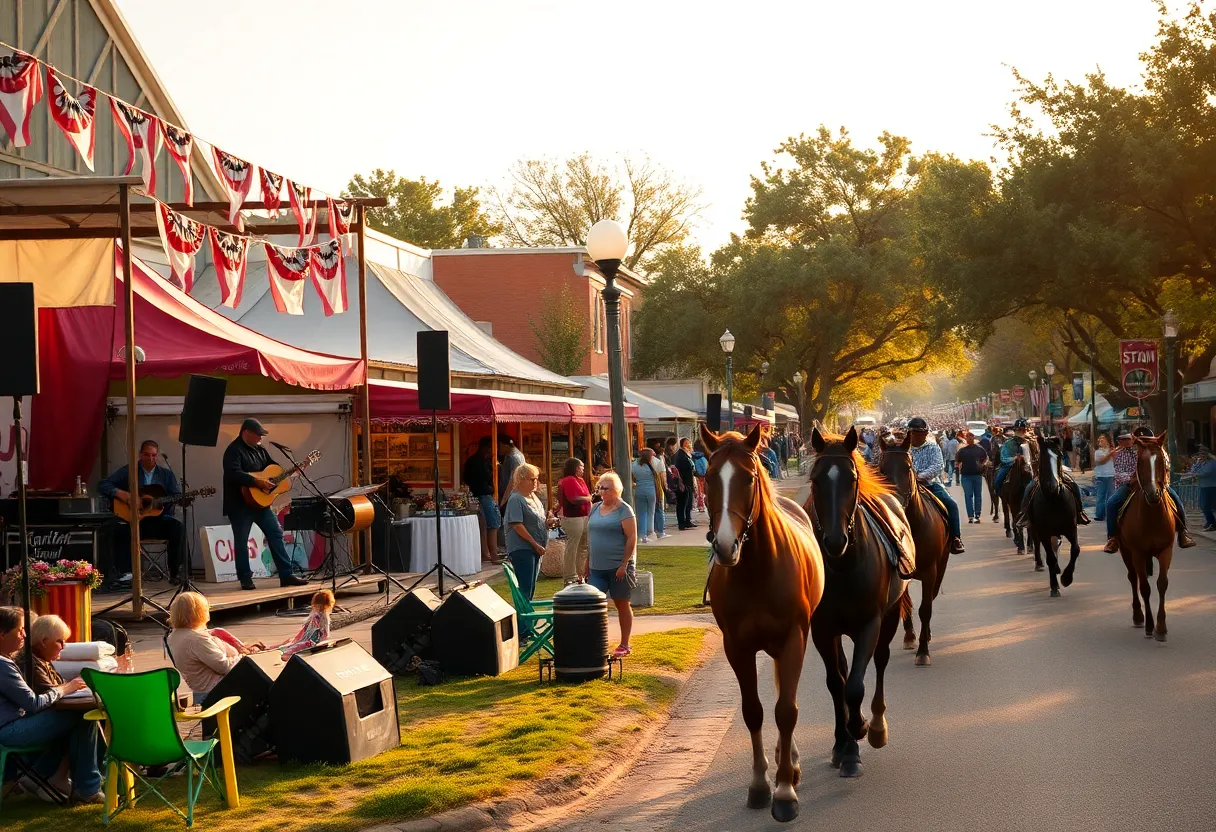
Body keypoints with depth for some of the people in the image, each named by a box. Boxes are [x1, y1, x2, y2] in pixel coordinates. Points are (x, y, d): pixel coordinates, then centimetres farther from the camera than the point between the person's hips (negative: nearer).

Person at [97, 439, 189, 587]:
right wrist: (122, 494, -16)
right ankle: (124, 572, -26)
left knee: (178, 527, -29)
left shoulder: (166, 474, 14)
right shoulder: (128, 472, 7)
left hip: (158, 519, 2)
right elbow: (102, 485, 0)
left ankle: (175, 572, -19)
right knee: (117, 529, -35)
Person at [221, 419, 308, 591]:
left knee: (276, 533, 4)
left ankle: (286, 575, 7)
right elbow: (234, 474, -28)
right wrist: (258, 482, -29)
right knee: (241, 540, 1)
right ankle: (246, 579, 10)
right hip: (240, 504, -8)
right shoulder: (234, 451, -14)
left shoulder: (259, 449, 12)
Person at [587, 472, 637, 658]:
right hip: (597, 567, 6)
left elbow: (632, 539, -12)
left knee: (622, 604, 5)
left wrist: (624, 564, -18)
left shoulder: (624, 510, -7)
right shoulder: (596, 509, 12)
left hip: (618, 567, -6)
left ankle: (624, 645, 15)